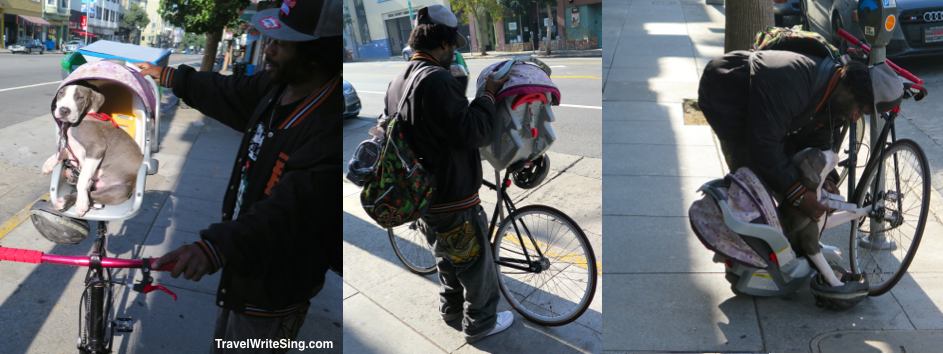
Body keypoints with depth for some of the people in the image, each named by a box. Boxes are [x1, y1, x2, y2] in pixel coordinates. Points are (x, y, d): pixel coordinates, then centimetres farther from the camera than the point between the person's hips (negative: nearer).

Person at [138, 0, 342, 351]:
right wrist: (170, 76, 29)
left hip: (274, 290, -9)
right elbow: (228, 93, 16)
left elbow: (289, 209, -45)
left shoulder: (329, 129, -34)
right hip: (243, 267, 9)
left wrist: (217, 245, -59)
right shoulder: (276, 87, -5)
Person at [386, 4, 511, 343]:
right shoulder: (438, 80, -26)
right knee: (477, 265, 11)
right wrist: (488, 96, -15)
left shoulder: (397, 83, 4)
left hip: (422, 197, 9)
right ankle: (480, 322, 26)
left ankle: (451, 307, 46)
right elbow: (472, 133, -29)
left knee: (447, 258, 29)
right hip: (453, 201, -9)